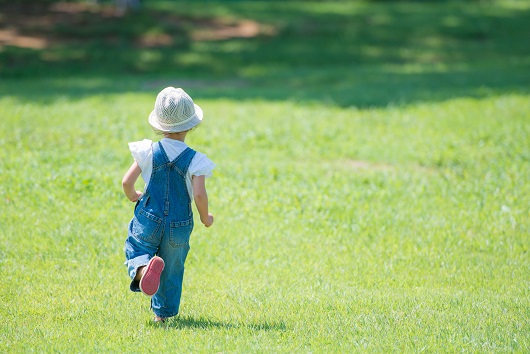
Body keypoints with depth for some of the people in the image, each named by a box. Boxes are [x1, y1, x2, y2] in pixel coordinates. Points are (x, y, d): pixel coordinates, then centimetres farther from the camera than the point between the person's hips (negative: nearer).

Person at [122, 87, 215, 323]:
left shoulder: (149, 152, -7)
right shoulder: (195, 160, -12)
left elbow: (127, 182, -9)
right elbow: (199, 194, -20)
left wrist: (133, 197, 15)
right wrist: (205, 217, 0)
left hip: (148, 221, 0)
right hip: (179, 226, 0)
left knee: (136, 249, 14)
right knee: (172, 270, 17)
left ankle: (142, 267, -21)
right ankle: (163, 312, 24)